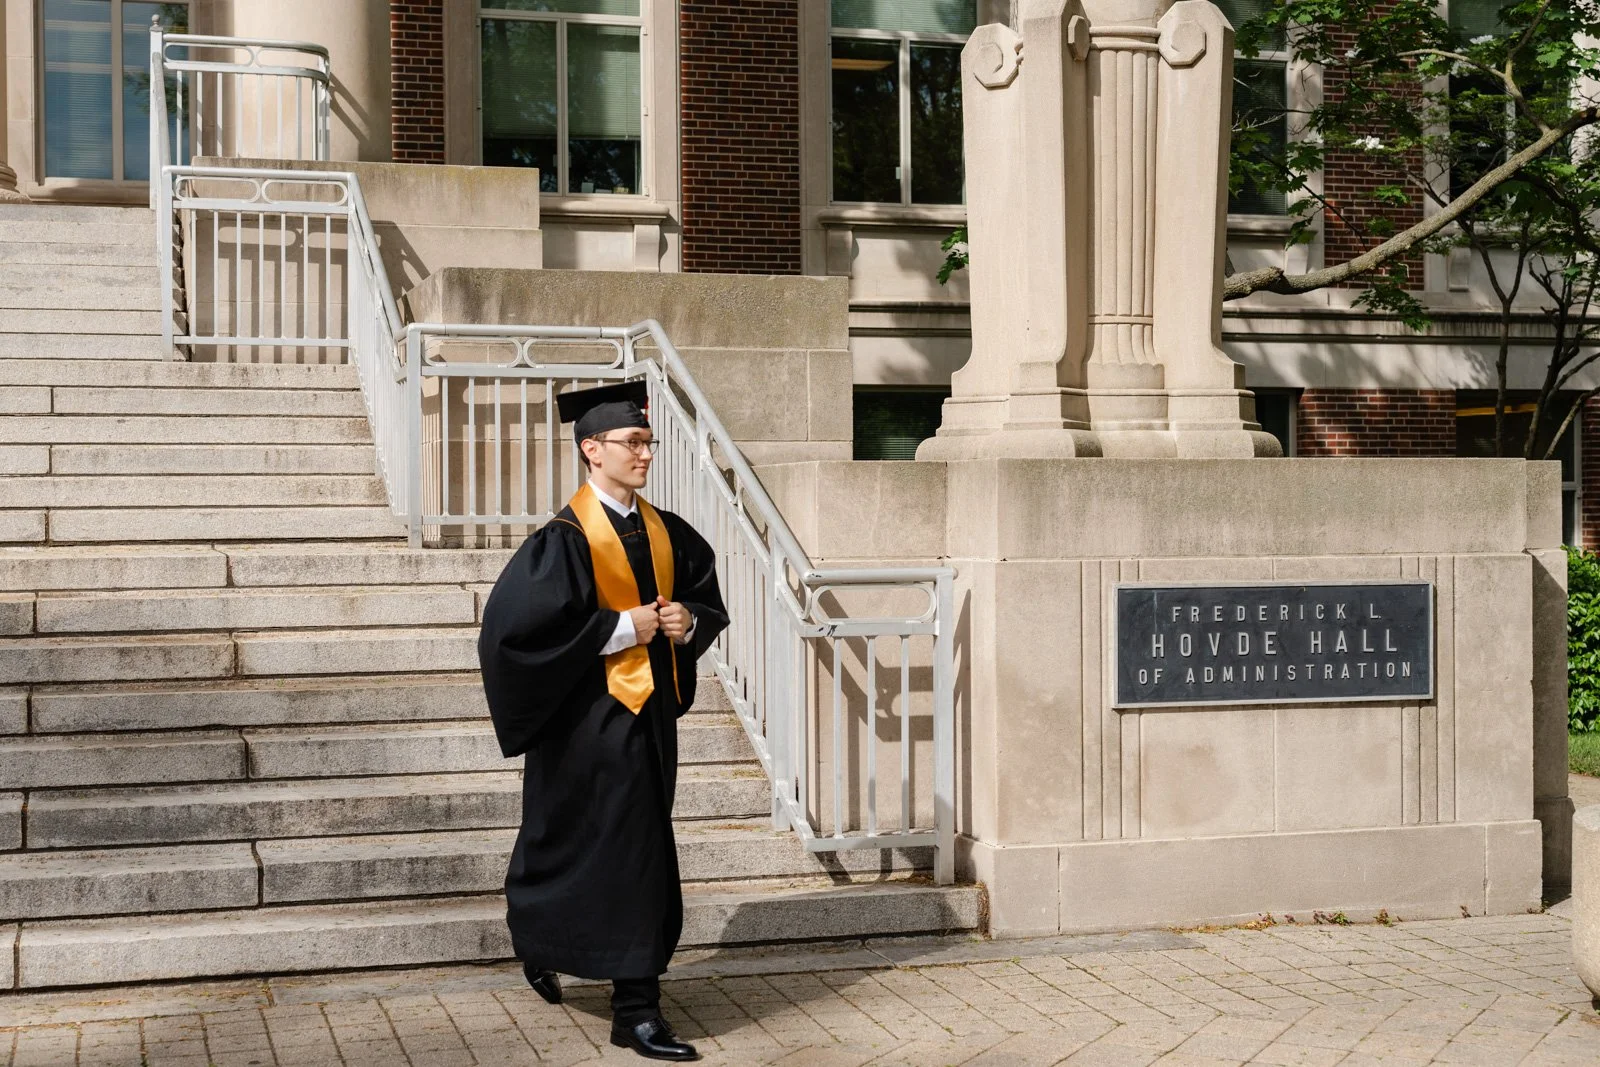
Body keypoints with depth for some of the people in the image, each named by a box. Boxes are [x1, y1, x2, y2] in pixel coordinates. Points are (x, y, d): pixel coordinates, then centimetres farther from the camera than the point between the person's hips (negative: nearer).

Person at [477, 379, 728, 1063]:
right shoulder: (566, 539, -14)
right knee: (624, 857, -6)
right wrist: (622, 627, -19)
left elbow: (709, 599, 19)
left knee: (641, 856, 14)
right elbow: (517, 625, -23)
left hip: (651, 711, 8)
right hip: (592, 719, -8)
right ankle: (635, 1009, 5)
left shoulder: (664, 532, 8)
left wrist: (689, 621, -5)